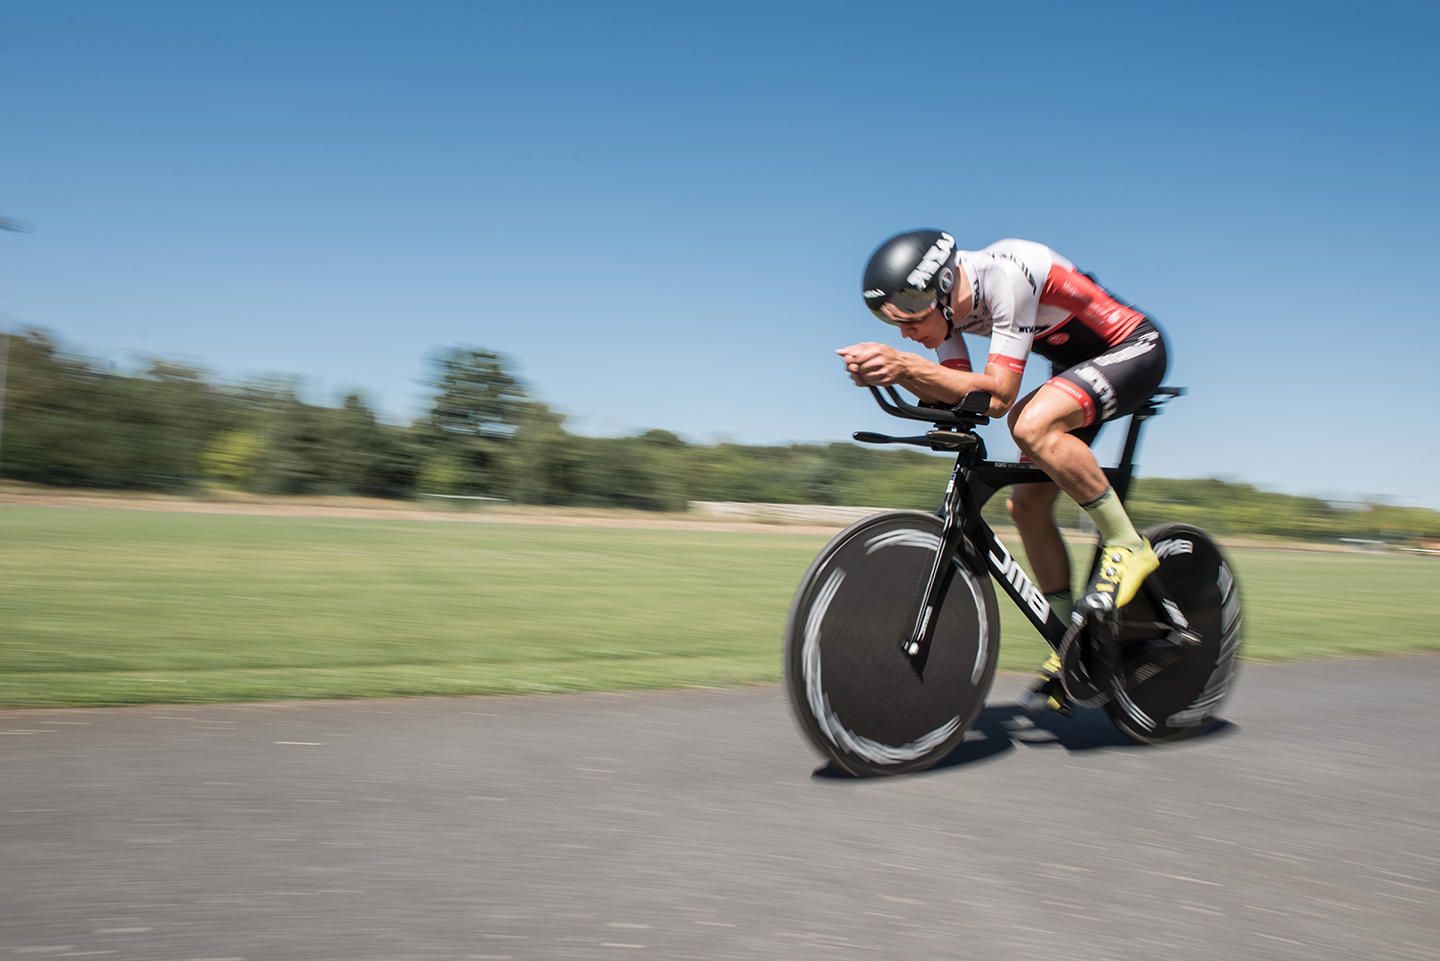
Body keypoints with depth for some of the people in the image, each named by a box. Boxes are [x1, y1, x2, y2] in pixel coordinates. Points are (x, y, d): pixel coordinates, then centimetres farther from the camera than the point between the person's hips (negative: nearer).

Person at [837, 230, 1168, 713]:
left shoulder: (1005, 275, -33)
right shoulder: (945, 301, -8)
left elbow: (998, 395, -36)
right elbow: (955, 394, -13)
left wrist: (906, 364, -44)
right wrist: (894, 371, -30)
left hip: (1134, 351, -8)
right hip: (1079, 365, 9)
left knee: (1032, 425, -34)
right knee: (1026, 504, 0)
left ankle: (1127, 545, -15)